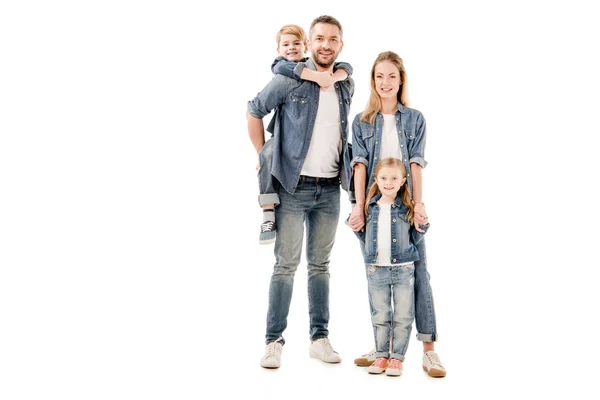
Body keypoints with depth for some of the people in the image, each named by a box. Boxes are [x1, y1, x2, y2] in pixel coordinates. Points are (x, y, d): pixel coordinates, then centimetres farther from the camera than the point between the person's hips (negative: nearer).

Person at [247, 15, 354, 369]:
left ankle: (320, 338, 19)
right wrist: (262, 156, 1)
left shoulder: (347, 86, 7)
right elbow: (254, 111, 2)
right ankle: (274, 341, 6)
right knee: (286, 265, -3)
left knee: (320, 265, 11)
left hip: (330, 190, 4)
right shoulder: (289, 80, -8)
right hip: (293, 187, -4)